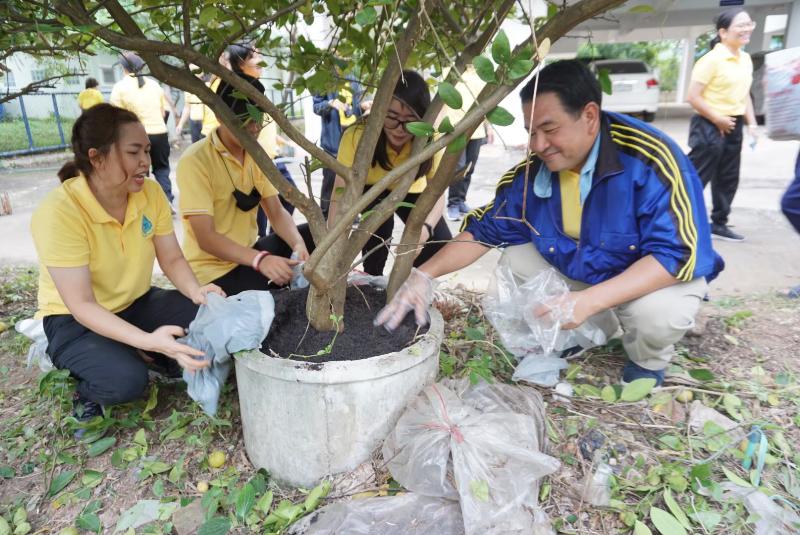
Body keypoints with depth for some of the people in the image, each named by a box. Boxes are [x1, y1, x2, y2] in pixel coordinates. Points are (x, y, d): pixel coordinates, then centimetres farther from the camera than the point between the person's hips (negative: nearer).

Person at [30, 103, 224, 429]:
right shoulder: (59, 212, -27)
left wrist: (196, 291, -28)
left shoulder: (151, 193, -11)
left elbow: (172, 259, -6)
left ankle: (155, 361, 7)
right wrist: (148, 340, -42)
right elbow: (81, 305, -29)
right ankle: (88, 390, 6)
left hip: (138, 304, 5)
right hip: (74, 321, -4)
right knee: (126, 380, -29)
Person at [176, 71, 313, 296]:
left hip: (248, 254, 7)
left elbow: (276, 212, -1)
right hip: (212, 269, -7)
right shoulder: (195, 161, -19)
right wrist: (260, 259, -39)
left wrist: (297, 244, -22)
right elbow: (205, 237, -25)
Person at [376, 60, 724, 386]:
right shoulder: (532, 171, -15)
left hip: (662, 273, -5)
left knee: (656, 312, -35)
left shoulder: (650, 159, -30)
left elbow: (677, 253, -32)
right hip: (577, 270, 5)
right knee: (517, 261, -10)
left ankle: (647, 361, 5)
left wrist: (589, 300, -43)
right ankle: (598, 328, 10)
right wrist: (424, 275, -23)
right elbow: (484, 229, -9)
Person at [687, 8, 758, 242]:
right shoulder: (712, 59, -14)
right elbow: (693, 96, -18)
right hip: (709, 126, -8)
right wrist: (717, 119, -15)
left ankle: (719, 224, 22)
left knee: (728, 179, 12)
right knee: (696, 178, -6)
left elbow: (744, 94, 19)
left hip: (733, 126, 8)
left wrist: (751, 122, 10)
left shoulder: (746, 59, 11)